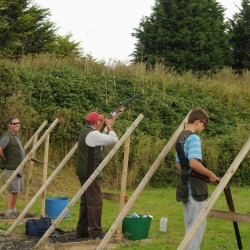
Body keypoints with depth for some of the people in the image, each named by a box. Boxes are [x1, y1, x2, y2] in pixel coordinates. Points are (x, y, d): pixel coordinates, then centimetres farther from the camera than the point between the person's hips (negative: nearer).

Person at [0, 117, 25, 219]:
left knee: (17, 189, 13)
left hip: (18, 168, 10)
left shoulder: (16, 136, 13)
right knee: (12, 190, -9)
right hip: (11, 168, -9)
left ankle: (14, 210, 21)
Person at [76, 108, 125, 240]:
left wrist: (115, 116, 29)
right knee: (95, 202, -7)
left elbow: (104, 133, 27)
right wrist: (109, 126, 0)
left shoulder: (86, 131, 13)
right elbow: (114, 139, -16)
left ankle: (82, 230, 21)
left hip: (85, 173, 11)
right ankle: (95, 233, -6)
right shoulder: (93, 134, -18)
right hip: (91, 173, -11)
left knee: (86, 202, 15)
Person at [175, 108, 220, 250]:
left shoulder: (180, 138, 14)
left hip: (185, 186, 9)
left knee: (190, 224, 16)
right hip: (195, 187, -9)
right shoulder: (194, 138, -15)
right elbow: (194, 163, -27)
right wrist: (210, 174, -15)